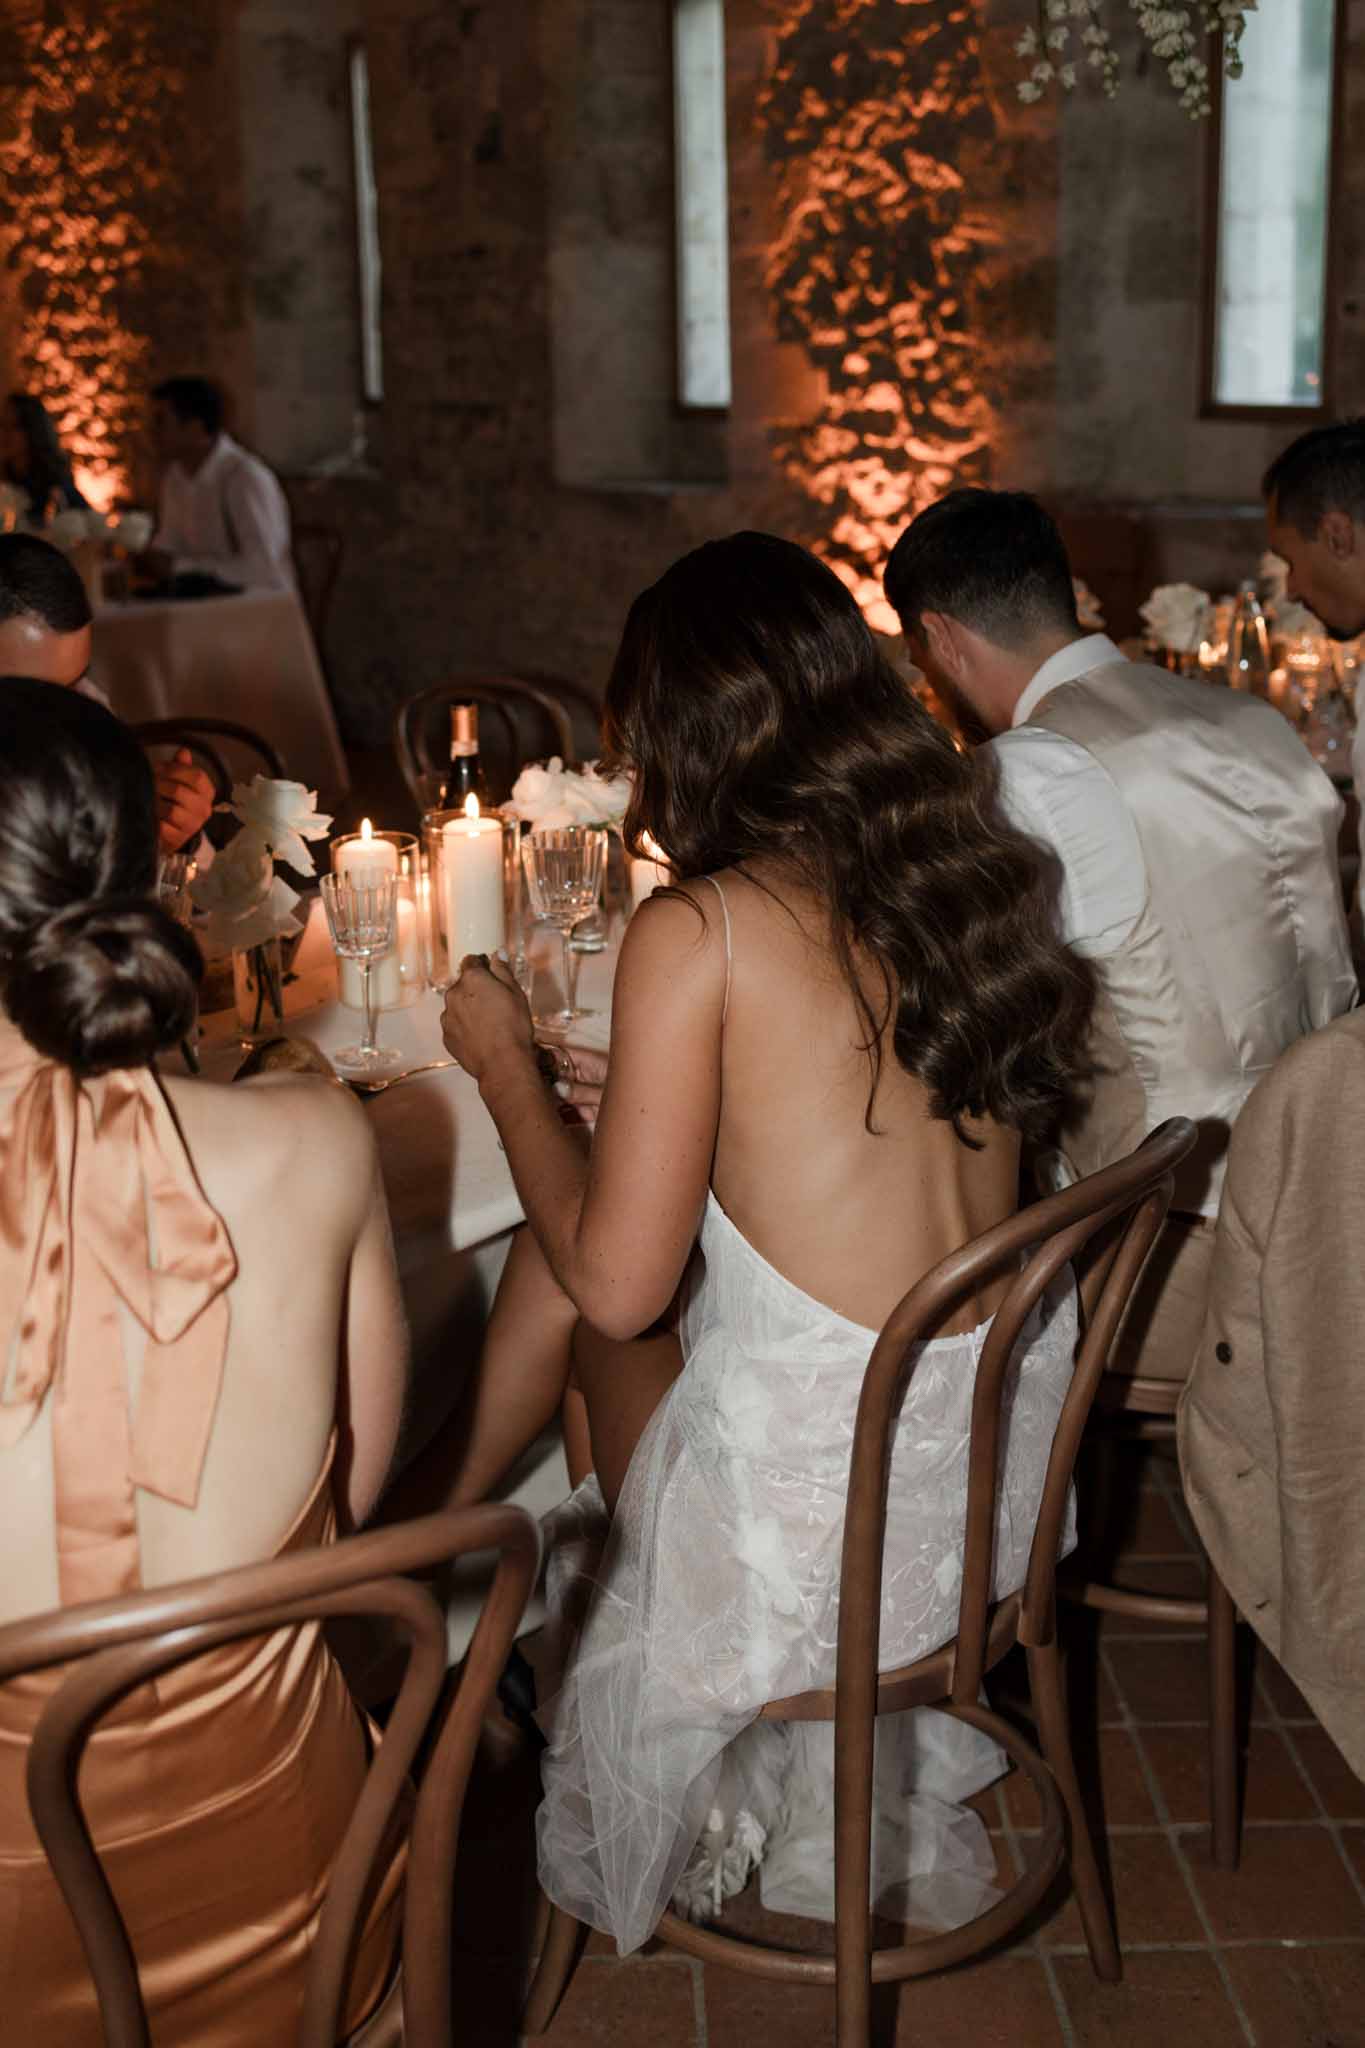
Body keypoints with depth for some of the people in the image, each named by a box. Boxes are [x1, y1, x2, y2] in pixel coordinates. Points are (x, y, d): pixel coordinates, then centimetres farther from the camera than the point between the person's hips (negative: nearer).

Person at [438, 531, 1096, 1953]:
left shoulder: (698, 931, -17)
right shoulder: (969, 872, 0)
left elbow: (614, 1282, -15)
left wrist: (505, 1065, 0)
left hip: (813, 1540, -6)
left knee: (579, 1287, 22)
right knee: (561, 1257, 21)